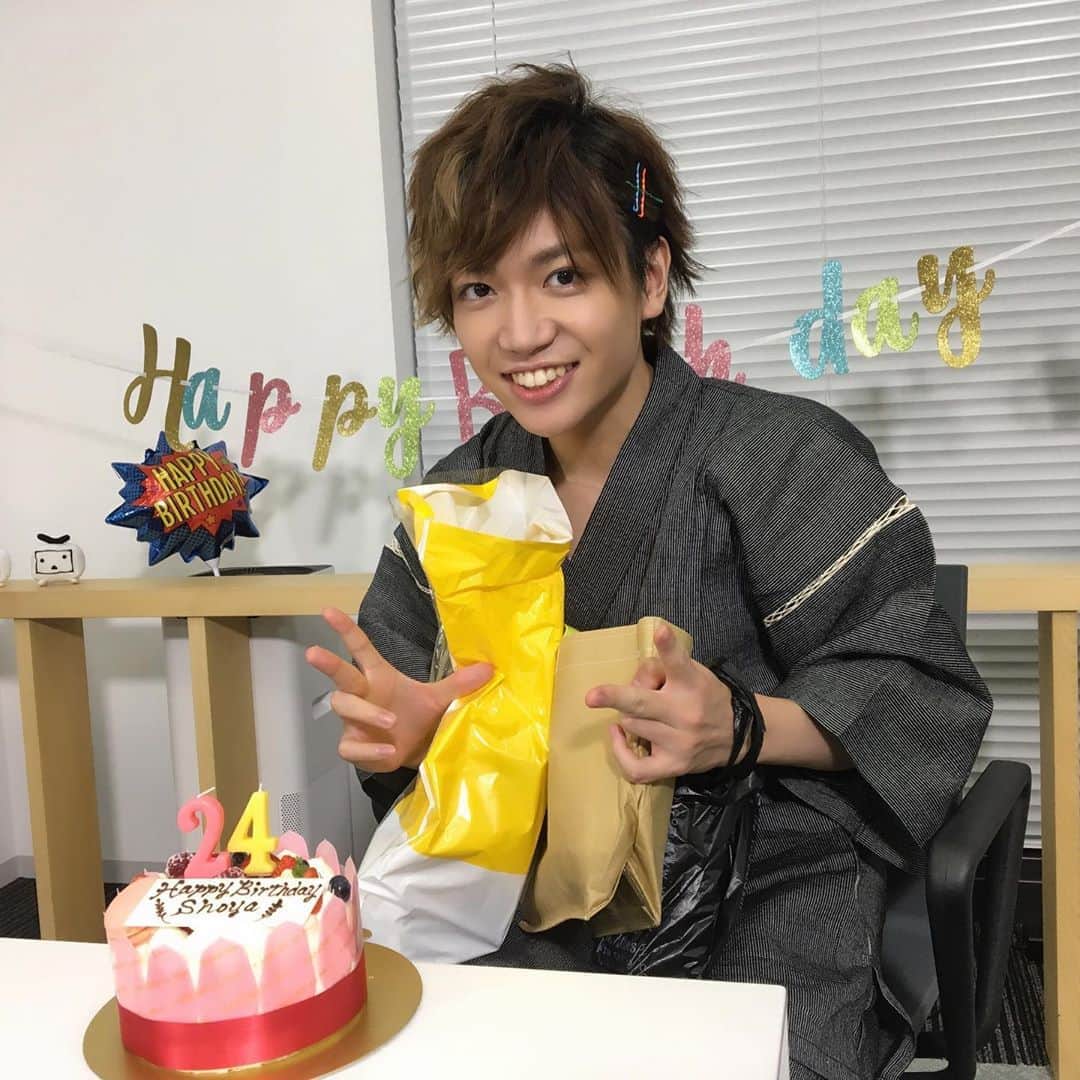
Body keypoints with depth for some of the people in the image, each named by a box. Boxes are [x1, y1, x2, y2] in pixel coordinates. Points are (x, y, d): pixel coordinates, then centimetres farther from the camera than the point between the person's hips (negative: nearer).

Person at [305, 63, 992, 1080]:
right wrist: (400, 734, -12)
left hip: (766, 920, -3)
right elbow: (404, 709, 12)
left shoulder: (781, 456, -12)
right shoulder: (461, 491, 5)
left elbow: (921, 697, -9)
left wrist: (739, 727, -26)